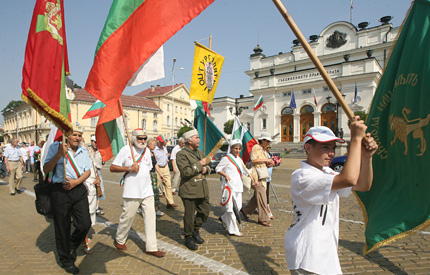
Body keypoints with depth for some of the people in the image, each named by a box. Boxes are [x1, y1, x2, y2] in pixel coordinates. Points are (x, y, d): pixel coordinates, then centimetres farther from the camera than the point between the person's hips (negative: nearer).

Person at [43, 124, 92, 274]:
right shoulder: (56, 147, -1)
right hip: (60, 190, -3)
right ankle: (66, 260, 30)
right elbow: (46, 169, -7)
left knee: (85, 223, 4)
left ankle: (72, 247, 36)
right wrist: (59, 154, -21)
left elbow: (88, 171, 10)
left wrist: (76, 182, -7)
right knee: (63, 228, 8)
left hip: (79, 189, 4)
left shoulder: (83, 150, 11)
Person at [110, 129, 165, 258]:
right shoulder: (126, 149, -4)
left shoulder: (147, 150, 13)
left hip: (147, 191, 5)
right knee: (127, 216, 7)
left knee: (150, 217, 1)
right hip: (132, 192, -5)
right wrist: (129, 168, -17)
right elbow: (112, 168, -6)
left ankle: (151, 247, 9)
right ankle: (119, 240, 34)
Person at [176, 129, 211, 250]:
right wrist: (199, 165, -17)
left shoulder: (199, 152, 14)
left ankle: (196, 231, 34)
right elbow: (185, 172, -21)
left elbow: (207, 168, 19)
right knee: (189, 215, 4)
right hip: (189, 189, -7)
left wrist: (206, 169, -4)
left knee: (205, 211, 11)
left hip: (202, 188, 7)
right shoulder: (181, 154, -11)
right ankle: (188, 238, 24)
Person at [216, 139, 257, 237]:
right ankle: (233, 230, 6)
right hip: (229, 186, -8)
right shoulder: (226, 158, -6)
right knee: (231, 207, -4)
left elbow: (244, 171, 24)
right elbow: (217, 169, -5)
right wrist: (225, 175, -20)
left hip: (238, 186, 8)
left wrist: (253, 176, 15)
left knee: (238, 206, 10)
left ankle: (224, 219, 30)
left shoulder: (239, 159, 16)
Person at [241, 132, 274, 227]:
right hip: (257, 176, -9)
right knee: (262, 198, -7)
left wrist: (269, 164, 5)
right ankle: (263, 219, 0)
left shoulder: (264, 150, 22)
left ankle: (245, 210, 26)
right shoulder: (256, 148, -7)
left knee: (257, 197, 12)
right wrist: (266, 160, -14)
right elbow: (253, 160, -19)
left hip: (263, 177, 9)